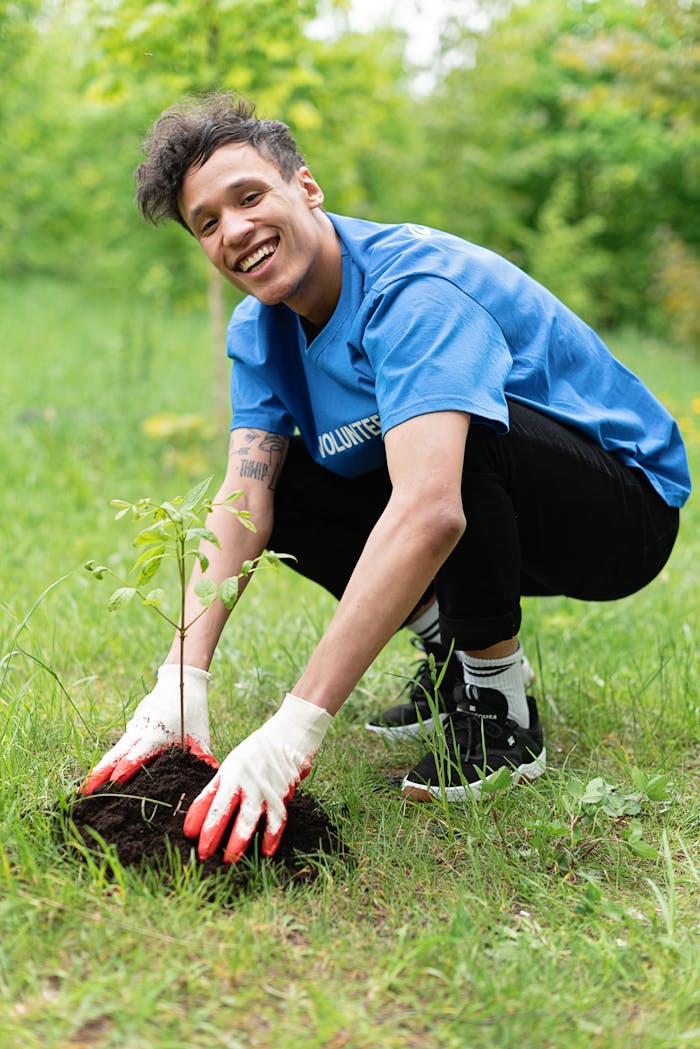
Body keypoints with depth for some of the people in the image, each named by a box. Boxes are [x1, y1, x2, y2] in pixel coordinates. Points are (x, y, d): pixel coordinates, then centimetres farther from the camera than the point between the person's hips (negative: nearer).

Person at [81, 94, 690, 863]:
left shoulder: (413, 289, -30)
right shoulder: (261, 329, -3)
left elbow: (429, 514, -44)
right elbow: (244, 497, -14)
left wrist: (295, 727, -49)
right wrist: (182, 682, -31)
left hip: (623, 507, -7)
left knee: (462, 433, -36)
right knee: (285, 485, -6)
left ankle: (502, 712, -16)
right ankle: (453, 655, 6)